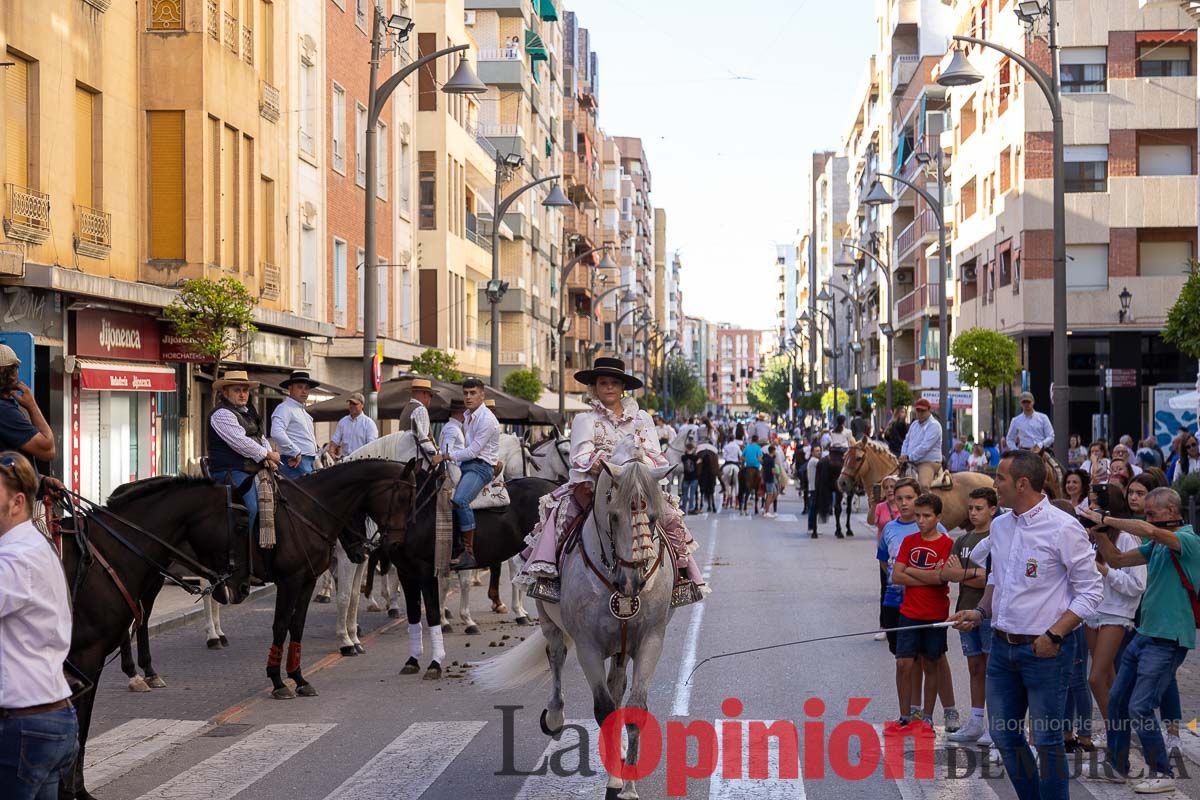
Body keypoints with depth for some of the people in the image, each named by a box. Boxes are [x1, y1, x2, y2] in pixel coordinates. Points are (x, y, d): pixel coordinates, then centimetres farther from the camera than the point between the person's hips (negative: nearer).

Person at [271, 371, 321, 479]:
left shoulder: (303, 411, 23)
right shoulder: (285, 408, -8)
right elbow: (277, 434, -24)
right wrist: (295, 453, -19)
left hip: (309, 462, 10)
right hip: (296, 462, -10)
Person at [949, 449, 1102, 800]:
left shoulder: (1063, 528, -13)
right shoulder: (1000, 526, 8)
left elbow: (1090, 591, -11)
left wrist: (1054, 635, -18)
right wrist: (980, 613, 5)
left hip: (1043, 651, -7)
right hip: (1002, 647, 7)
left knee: (1047, 740, 0)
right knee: (1004, 734, 13)